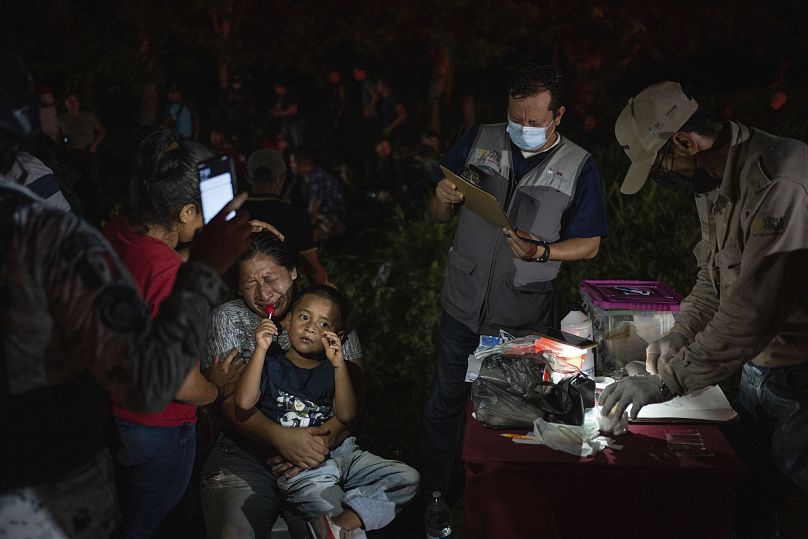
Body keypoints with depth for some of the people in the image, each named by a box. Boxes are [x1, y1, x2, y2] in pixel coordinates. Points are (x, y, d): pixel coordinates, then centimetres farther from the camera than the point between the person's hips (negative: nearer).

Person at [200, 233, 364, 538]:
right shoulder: (227, 319, 6)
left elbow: (354, 395, 1)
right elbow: (232, 402, -5)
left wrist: (328, 436, -20)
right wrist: (281, 437, -23)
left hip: (319, 455, 0)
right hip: (243, 455, 0)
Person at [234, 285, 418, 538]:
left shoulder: (333, 370, 14)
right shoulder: (272, 366, 6)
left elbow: (346, 415, -3)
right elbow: (244, 402, -14)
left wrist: (339, 365, -13)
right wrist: (261, 349, -17)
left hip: (341, 452, 5)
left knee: (407, 478, -12)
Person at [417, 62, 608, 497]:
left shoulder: (578, 167, -5)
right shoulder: (478, 142, 0)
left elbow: (588, 245, -1)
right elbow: (438, 215, 6)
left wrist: (542, 252, -19)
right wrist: (443, 199, -18)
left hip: (524, 317, -1)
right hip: (463, 305, 1)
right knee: (445, 401, 10)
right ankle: (432, 493, 28)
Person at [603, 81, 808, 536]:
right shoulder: (713, 182, 4)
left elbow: (754, 313, -32)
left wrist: (666, 381, -27)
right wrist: (680, 335, 0)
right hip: (758, 363, 8)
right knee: (749, 490, 16)